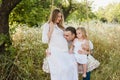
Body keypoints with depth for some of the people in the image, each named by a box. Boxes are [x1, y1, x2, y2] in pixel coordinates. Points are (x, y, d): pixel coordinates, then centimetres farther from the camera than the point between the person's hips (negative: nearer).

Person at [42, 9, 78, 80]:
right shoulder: (47, 25, 7)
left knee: (73, 65, -18)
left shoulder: (60, 26, 26)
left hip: (65, 50, 6)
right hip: (55, 51, -6)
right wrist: (51, 29, -6)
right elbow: (45, 40, -3)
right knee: (61, 68, -27)